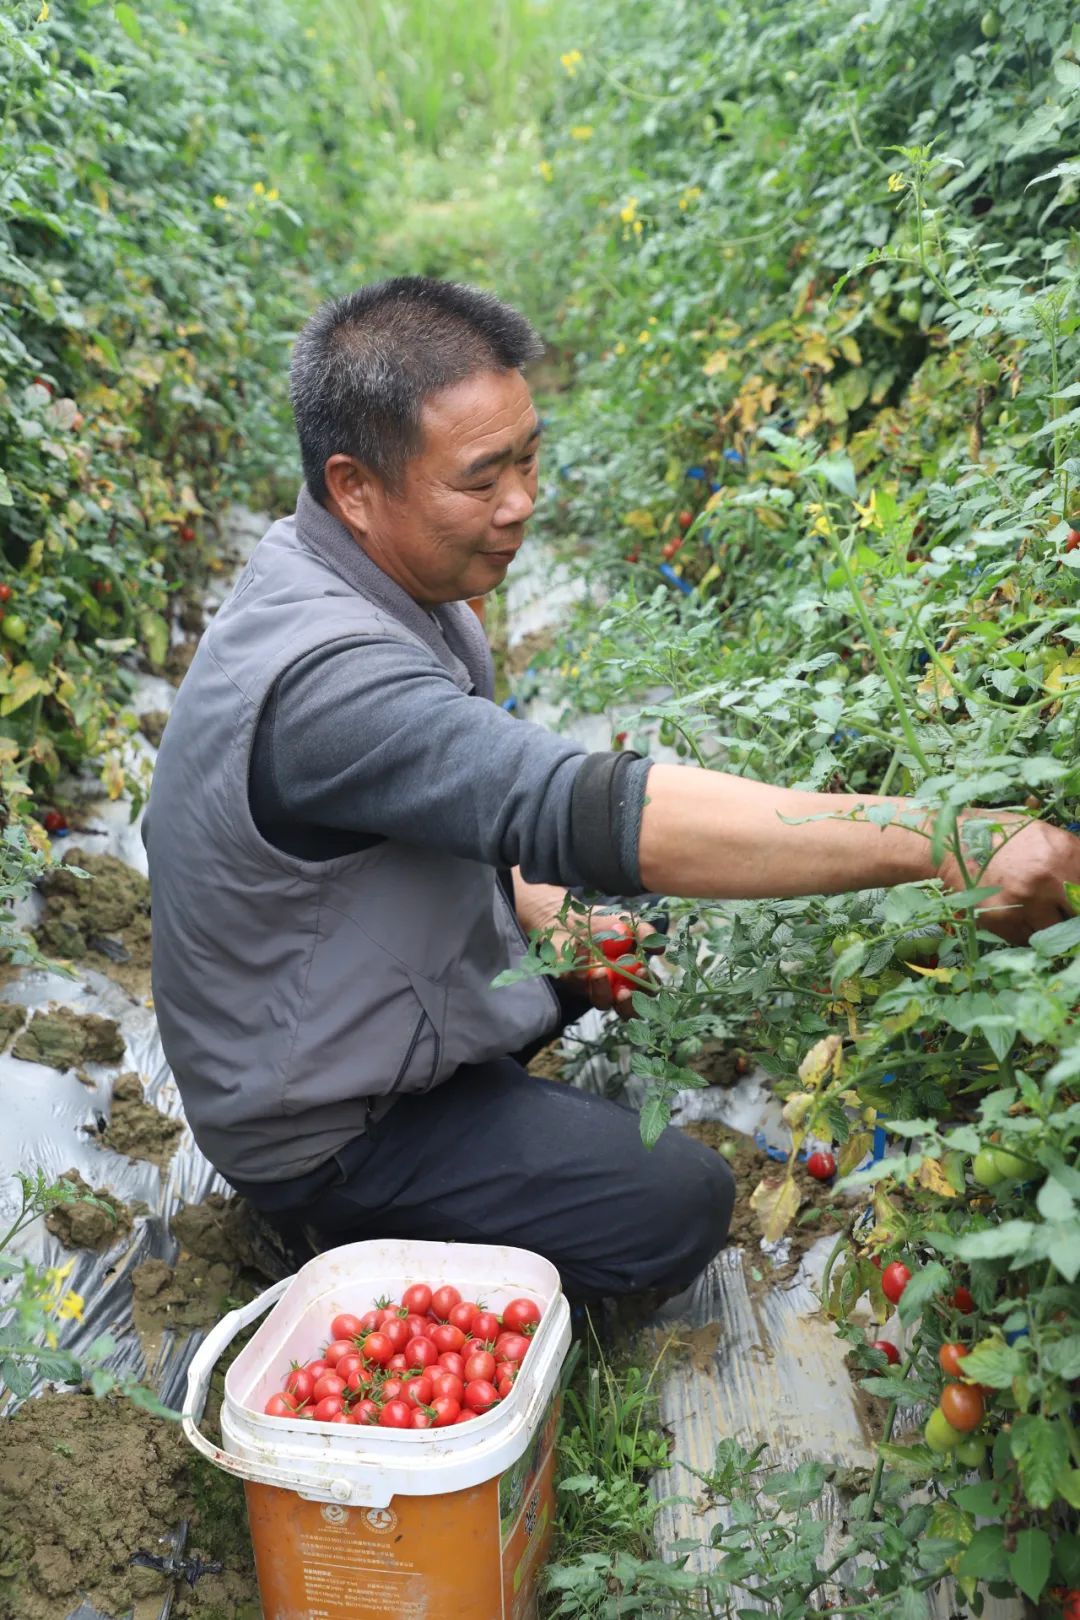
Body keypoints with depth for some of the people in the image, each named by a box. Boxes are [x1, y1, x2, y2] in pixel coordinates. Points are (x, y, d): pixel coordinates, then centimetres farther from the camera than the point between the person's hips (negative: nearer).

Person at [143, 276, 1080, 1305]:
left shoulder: (352, 572, -5)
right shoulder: (325, 676, -37)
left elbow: (448, 797, 9)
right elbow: (601, 814, -46)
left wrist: (545, 912, -6)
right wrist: (945, 846, -46)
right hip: (322, 1132, -9)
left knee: (639, 923, 15)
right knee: (681, 1206, -11)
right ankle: (375, 1248, 2)